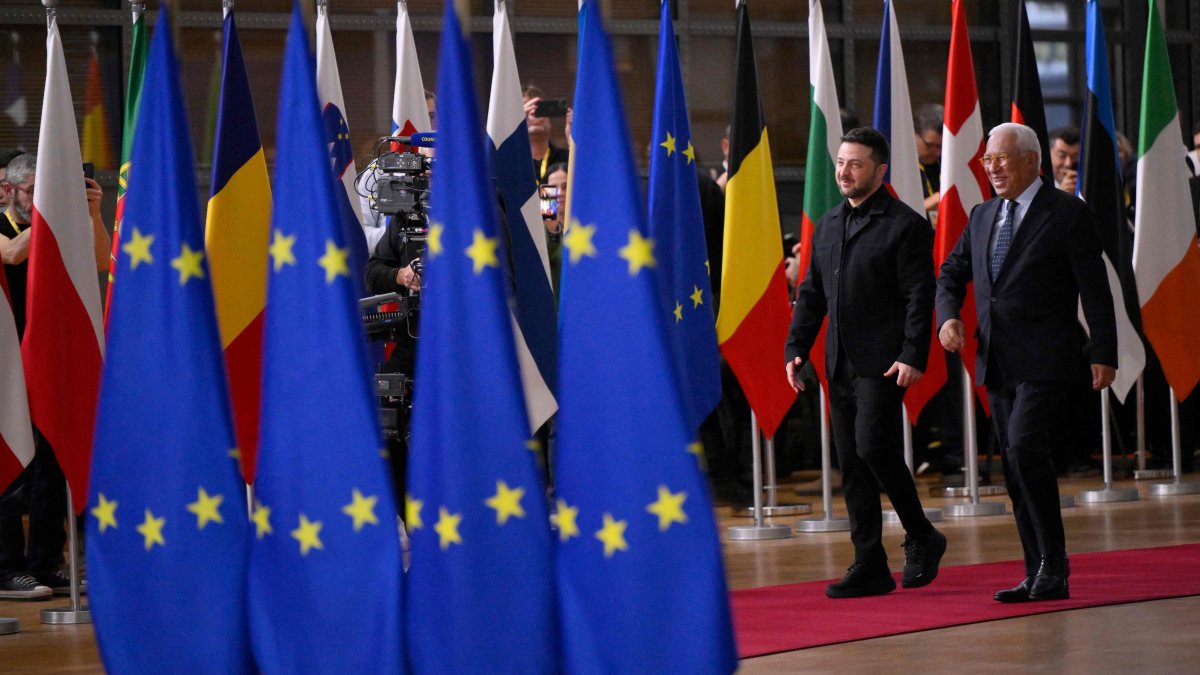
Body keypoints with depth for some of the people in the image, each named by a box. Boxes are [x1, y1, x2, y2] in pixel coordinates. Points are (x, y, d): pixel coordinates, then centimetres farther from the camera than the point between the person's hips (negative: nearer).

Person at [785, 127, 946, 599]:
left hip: (883, 362, -7)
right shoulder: (828, 226, 16)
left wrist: (913, 356, -18)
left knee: (873, 445, -17)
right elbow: (811, 293, 19)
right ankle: (870, 567, 9)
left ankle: (921, 537, 3)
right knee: (851, 463, 5)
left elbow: (919, 296, -10)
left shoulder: (905, 225, -5)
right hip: (840, 363, 7)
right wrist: (796, 348, 9)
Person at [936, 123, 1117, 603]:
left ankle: (1053, 567, -12)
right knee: (1014, 467, 6)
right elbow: (952, 274, 22)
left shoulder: (1068, 213, -3)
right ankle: (1039, 575, 12)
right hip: (997, 362, 7)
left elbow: (1095, 288, -6)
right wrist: (947, 316, 1)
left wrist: (1104, 354, -11)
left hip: (1044, 360, -7)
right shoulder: (983, 217, 15)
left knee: (1026, 449, -20)